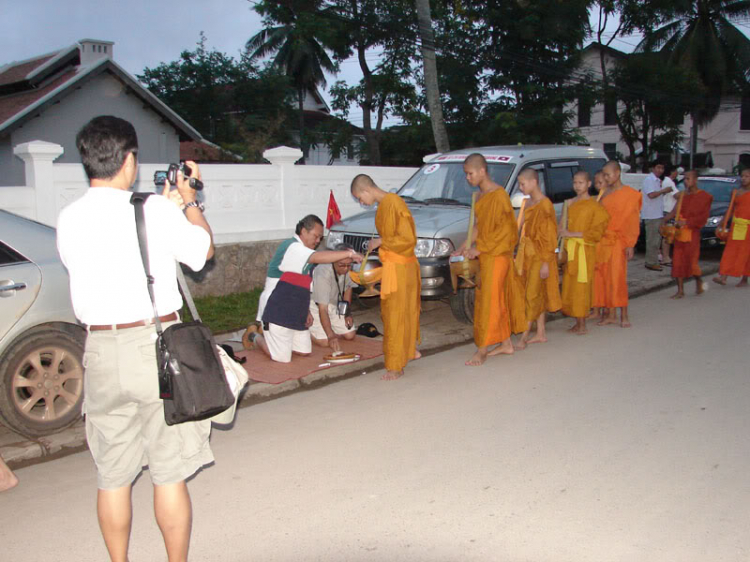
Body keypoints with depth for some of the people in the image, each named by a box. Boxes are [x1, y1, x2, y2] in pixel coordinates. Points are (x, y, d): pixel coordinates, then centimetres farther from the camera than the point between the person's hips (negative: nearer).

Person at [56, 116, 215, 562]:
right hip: (155, 345, -4)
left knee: (112, 475, 15)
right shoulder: (155, 211, -10)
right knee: (169, 472, 7)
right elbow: (204, 251, 5)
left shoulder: (68, 220, 3)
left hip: (101, 350, 4)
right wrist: (190, 201, 19)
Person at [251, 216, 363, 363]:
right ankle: (257, 337, 20)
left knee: (304, 352, 11)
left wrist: (306, 311, 12)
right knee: (282, 358, -7)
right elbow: (318, 257, -35)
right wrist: (349, 253, -36)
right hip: (279, 314, -10)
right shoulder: (292, 247, -17)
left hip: (297, 315, 10)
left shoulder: (303, 252, 15)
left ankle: (269, 335, 27)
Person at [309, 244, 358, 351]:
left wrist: (348, 313, 2)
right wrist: (331, 336, -40)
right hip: (315, 304, -6)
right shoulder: (323, 274, -36)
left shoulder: (349, 270, -18)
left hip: (334, 304, 6)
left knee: (350, 335, -3)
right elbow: (322, 309, -35)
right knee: (324, 341, -18)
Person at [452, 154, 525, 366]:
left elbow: (503, 230, -19)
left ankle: (482, 350, 0)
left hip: (496, 256, -9)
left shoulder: (498, 195, -17)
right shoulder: (482, 195, 12)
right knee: (499, 300, 14)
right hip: (486, 255, 9)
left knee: (489, 301, -5)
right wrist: (466, 244, 5)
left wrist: (478, 249, -17)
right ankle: (506, 344, 23)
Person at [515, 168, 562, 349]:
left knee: (532, 296, -7)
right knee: (539, 296, 13)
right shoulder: (528, 203, 12)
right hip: (528, 255, 9)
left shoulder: (545, 205, -16)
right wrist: (521, 256, 18)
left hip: (540, 256, -9)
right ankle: (541, 334, 21)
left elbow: (549, 236, -17)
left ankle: (524, 337, -5)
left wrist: (545, 263, -19)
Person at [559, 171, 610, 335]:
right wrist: (564, 232, 6)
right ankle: (577, 323, 15)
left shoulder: (595, 206, -6)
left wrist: (571, 234, -13)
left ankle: (582, 325, 1)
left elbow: (596, 233, -10)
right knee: (569, 286, 6)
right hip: (569, 249, 6)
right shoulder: (571, 203, 14)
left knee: (581, 288, -6)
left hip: (585, 250, -6)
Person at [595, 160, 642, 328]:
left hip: (618, 242, -6)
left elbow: (633, 221, -7)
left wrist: (630, 245, -12)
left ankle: (624, 315, 4)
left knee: (617, 278, -7)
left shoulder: (629, 194, -4)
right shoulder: (605, 193, 13)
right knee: (604, 278, 5)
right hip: (602, 241, 6)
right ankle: (611, 315, 13)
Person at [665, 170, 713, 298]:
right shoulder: (683, 195, 12)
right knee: (678, 262, 3)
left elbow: (703, 218, -11)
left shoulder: (704, 197, -7)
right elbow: (675, 211, 15)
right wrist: (664, 220, 2)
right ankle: (680, 290, 11)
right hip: (679, 233, 6)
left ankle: (699, 283, 27)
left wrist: (686, 222, -18)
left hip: (692, 234, -6)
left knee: (691, 262, -3)